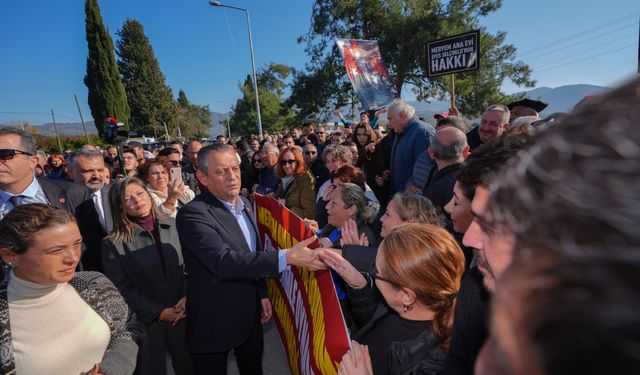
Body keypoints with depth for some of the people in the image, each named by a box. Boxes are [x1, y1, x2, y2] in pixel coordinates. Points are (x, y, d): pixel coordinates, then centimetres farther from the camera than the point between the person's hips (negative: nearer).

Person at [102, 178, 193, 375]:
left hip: (183, 312, 2)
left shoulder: (173, 225, -2)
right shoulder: (114, 243, -9)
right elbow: (122, 288, -7)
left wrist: (187, 297, -13)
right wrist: (158, 312, -12)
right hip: (146, 320, -2)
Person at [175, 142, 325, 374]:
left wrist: (261, 293, 10)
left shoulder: (244, 204, 1)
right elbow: (223, 261, -37)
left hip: (250, 313, 7)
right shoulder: (192, 214, -24)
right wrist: (287, 257, -43)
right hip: (214, 322, -6)